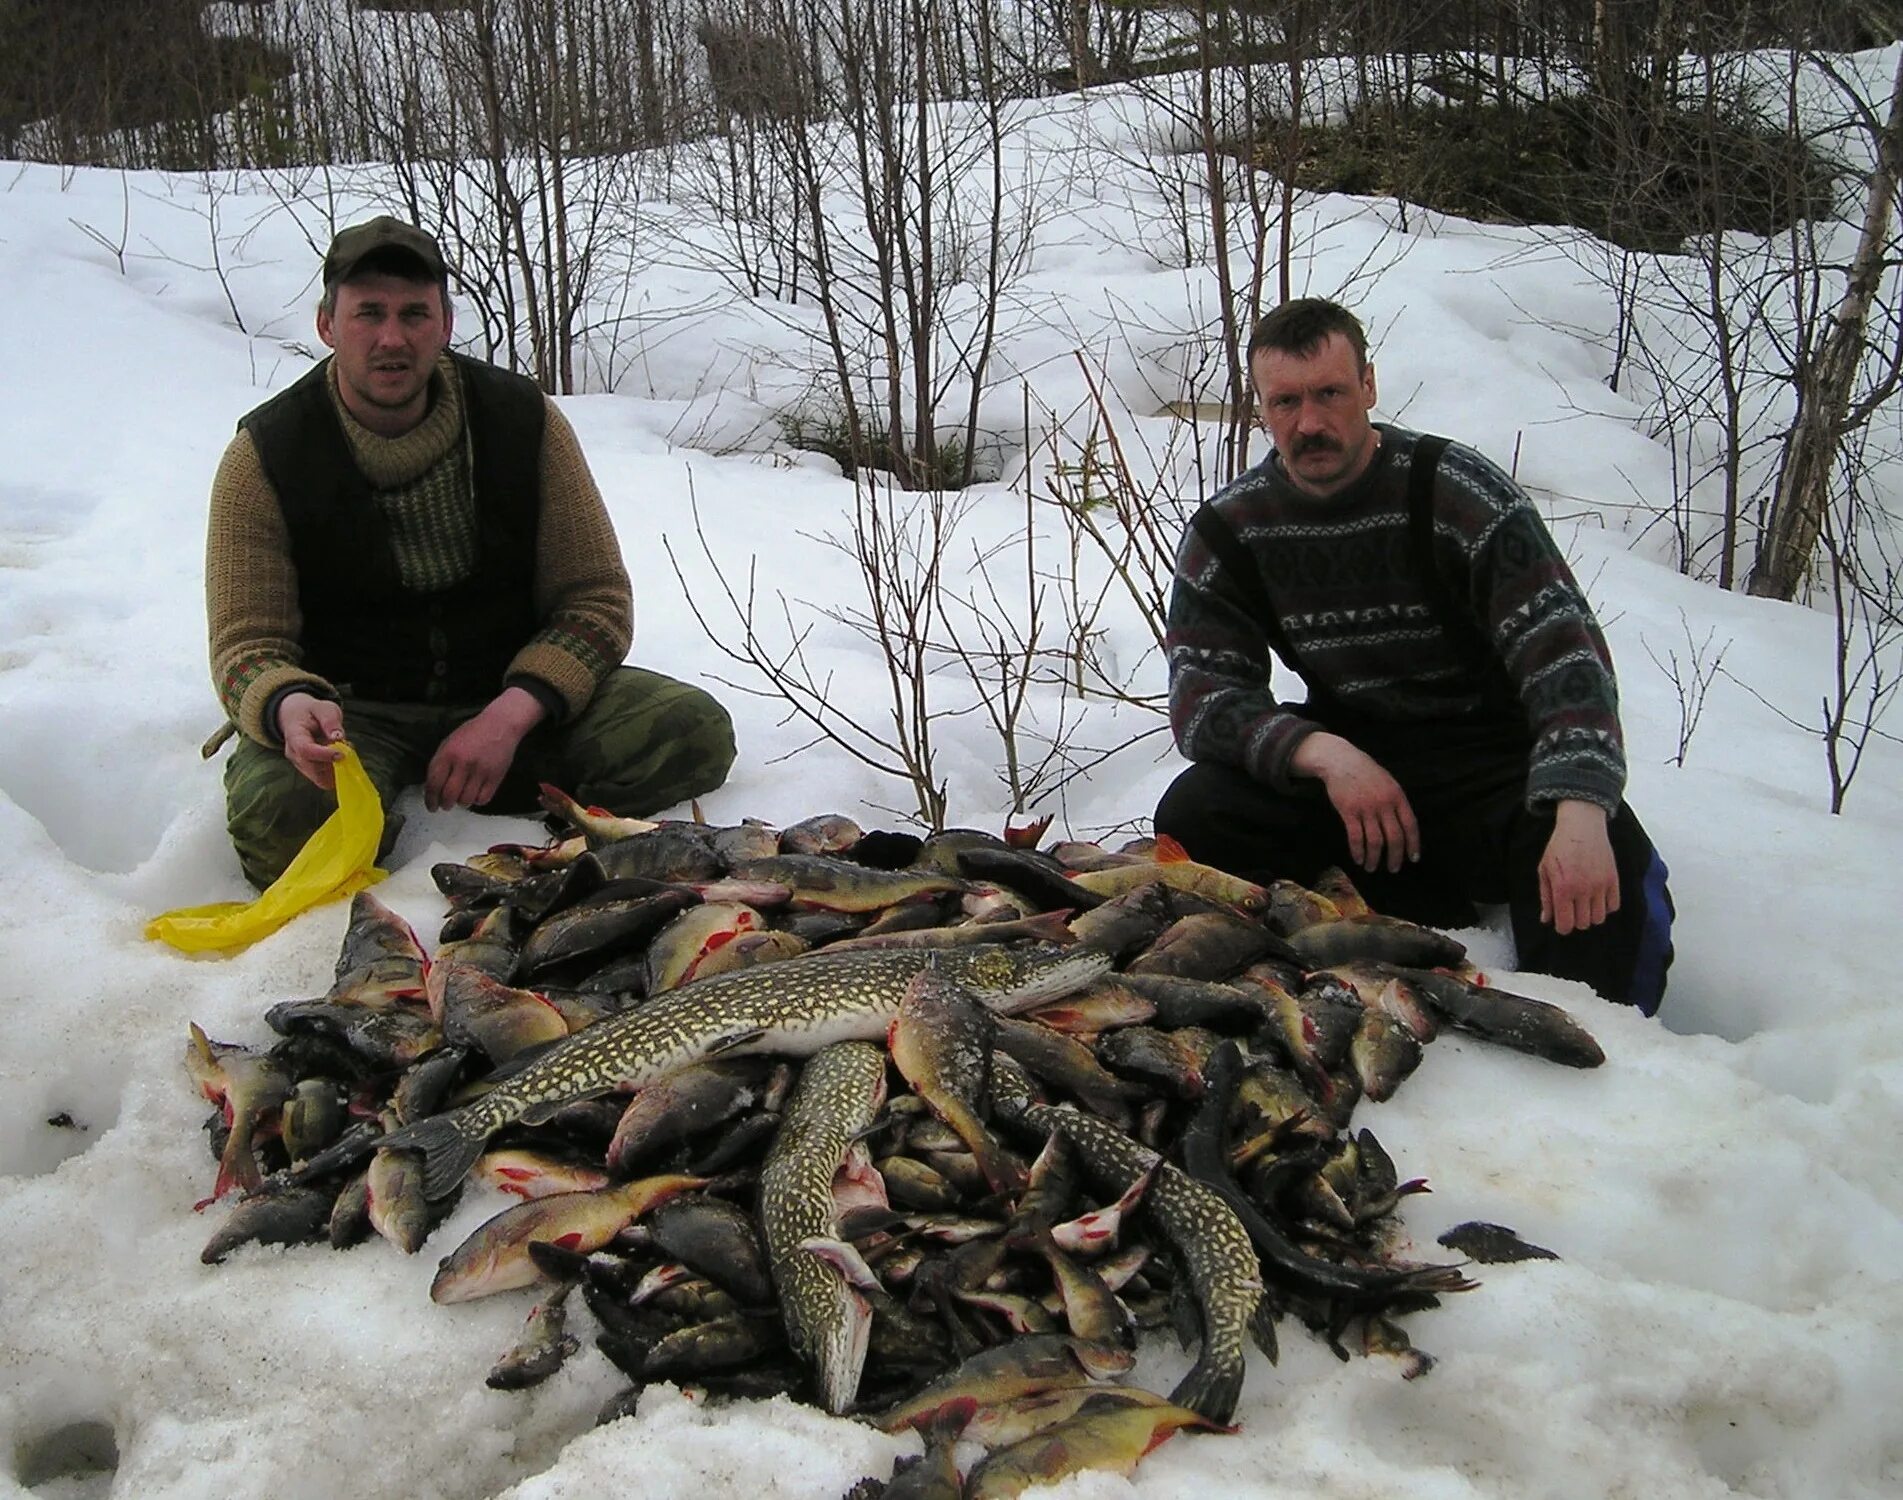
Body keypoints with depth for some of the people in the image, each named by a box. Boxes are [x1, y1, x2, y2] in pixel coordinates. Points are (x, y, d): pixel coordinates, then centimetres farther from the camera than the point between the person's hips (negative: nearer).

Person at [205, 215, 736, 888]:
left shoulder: (523, 420, -4)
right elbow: (248, 644, -10)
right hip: (357, 712, -1)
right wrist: (290, 707, -37)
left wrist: (510, 716, -23)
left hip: (512, 691, 2)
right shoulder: (266, 456, -8)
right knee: (275, 812, -36)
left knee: (695, 731, -22)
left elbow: (596, 601, -5)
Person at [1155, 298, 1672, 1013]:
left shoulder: (1458, 492, -13)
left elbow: (1563, 651, -23)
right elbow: (1202, 694, -9)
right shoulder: (1229, 532, -2)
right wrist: (1322, 752, -29)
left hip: (1493, 758, -3)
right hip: (1347, 750, 3)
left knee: (1601, 875, -33)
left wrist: (1581, 809, -40)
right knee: (1193, 818, -23)